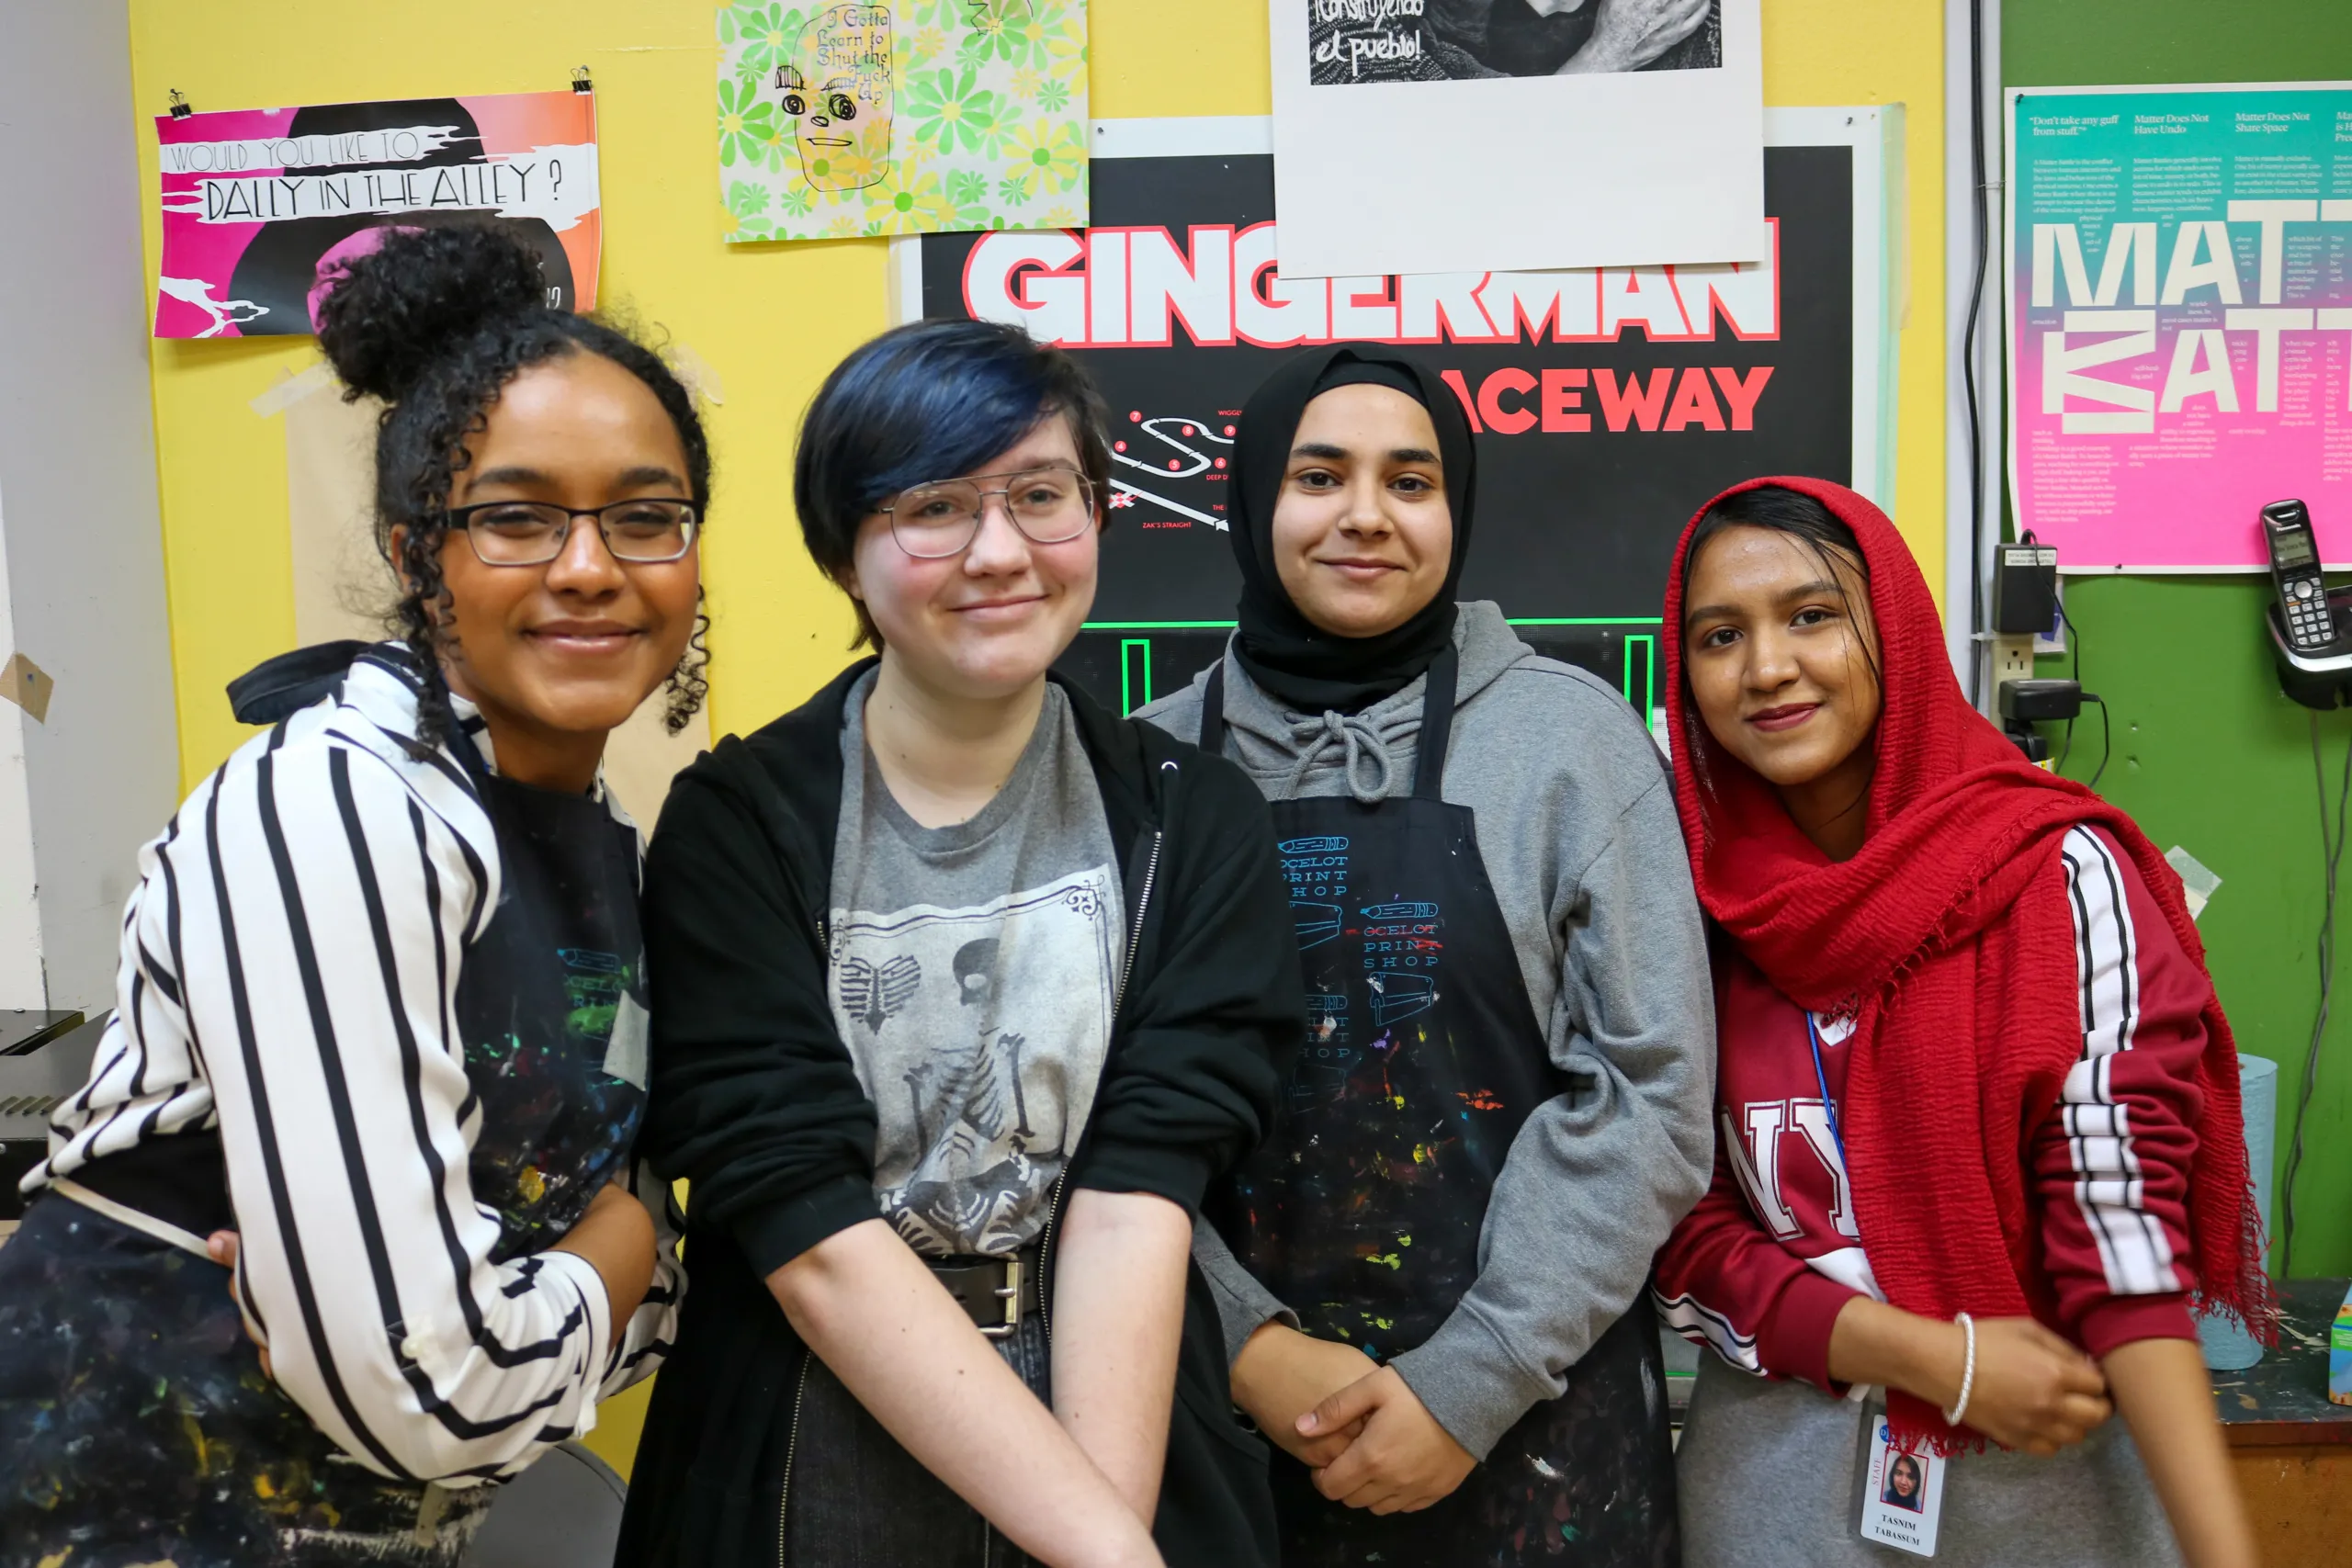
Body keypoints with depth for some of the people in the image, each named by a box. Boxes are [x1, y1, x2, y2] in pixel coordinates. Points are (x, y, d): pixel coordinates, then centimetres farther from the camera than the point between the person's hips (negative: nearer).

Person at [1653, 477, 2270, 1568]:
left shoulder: (2061, 876, -11)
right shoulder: (1684, 904, -5)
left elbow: (2124, 1224, -14)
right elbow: (1682, 1233, -4)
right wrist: (1938, 1358, -15)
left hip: (2047, 1468, -1)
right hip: (1779, 1477, 2)